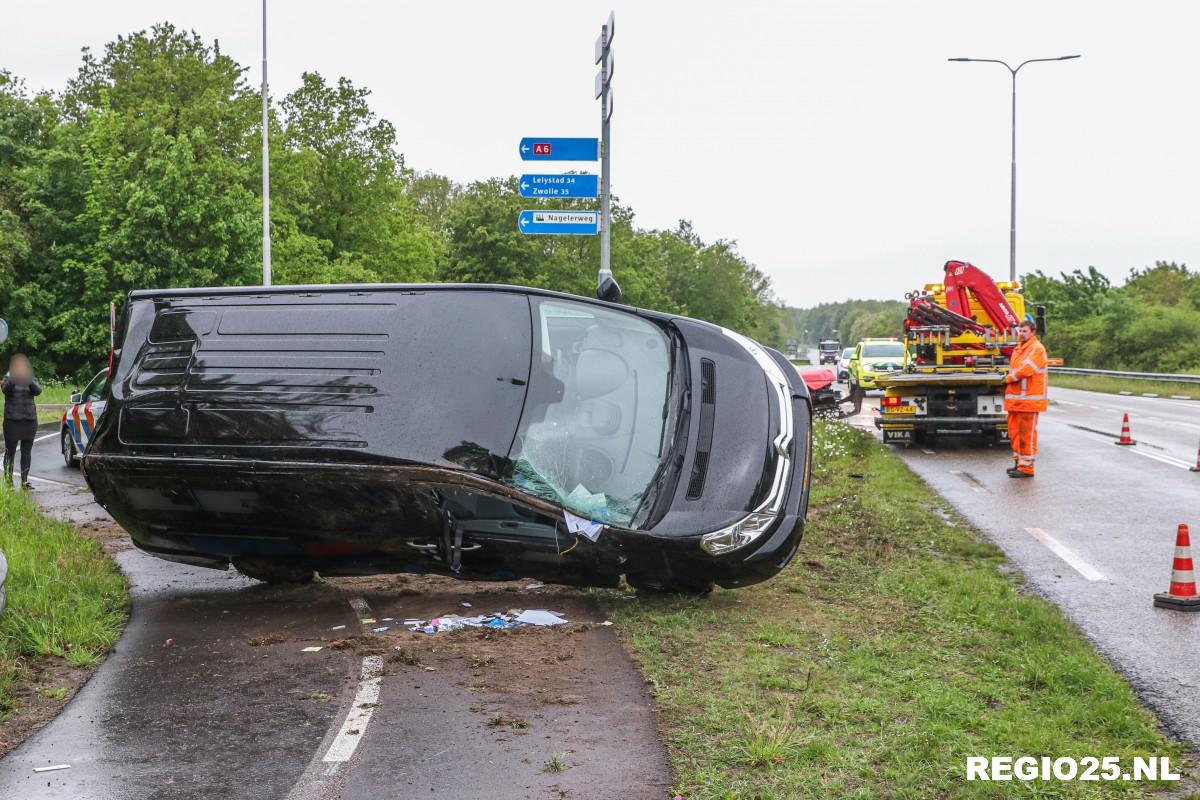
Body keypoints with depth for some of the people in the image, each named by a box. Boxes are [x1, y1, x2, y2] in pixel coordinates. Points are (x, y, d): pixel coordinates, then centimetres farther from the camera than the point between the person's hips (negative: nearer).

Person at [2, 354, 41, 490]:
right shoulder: (8, 379, 3)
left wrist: (29, 381, -23)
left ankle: (24, 481, 10)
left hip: (30, 419, 3)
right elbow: (5, 389, -17)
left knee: (27, 452, 5)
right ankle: (8, 481, 0)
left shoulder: (31, 379, 10)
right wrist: (13, 379, -31)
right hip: (12, 420, -3)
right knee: (10, 451, -2)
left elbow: (37, 391, -8)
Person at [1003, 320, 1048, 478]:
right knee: (1014, 432, 13)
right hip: (1015, 399, 9)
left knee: (1027, 434, -6)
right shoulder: (1019, 349, 20)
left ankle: (1026, 467, -3)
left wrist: (1008, 378, -5)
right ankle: (1019, 462, 23)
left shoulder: (1037, 349, -10)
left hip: (1029, 400, -9)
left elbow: (1025, 369, -19)